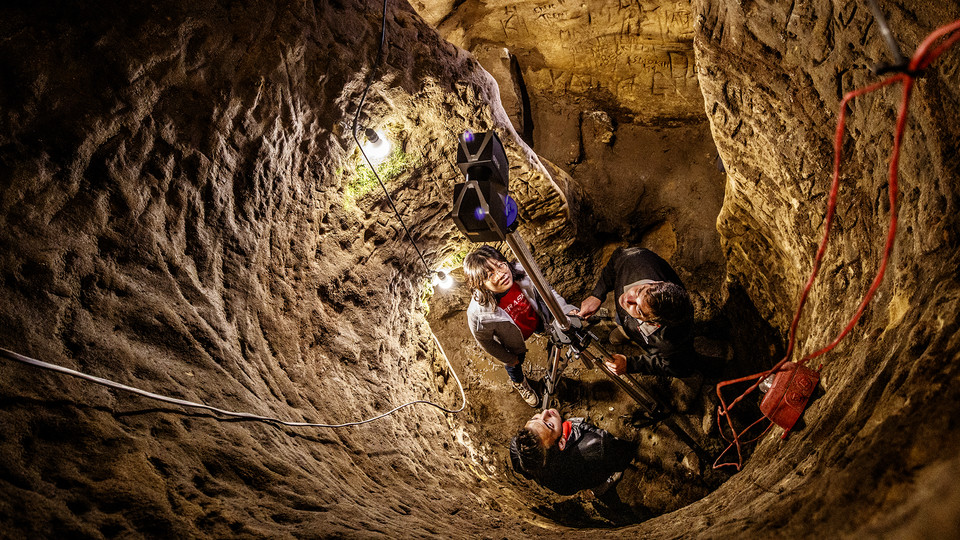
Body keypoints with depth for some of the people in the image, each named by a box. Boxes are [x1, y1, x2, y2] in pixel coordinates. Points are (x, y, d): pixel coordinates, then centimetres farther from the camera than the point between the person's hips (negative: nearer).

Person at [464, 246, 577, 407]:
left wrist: (567, 309, -28)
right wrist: (508, 359, -7)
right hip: (513, 342, -2)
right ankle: (520, 383, 64)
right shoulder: (479, 313, -44)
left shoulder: (521, 273, -37)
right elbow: (485, 342, -22)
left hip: (537, 321, 2)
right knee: (514, 365, 28)